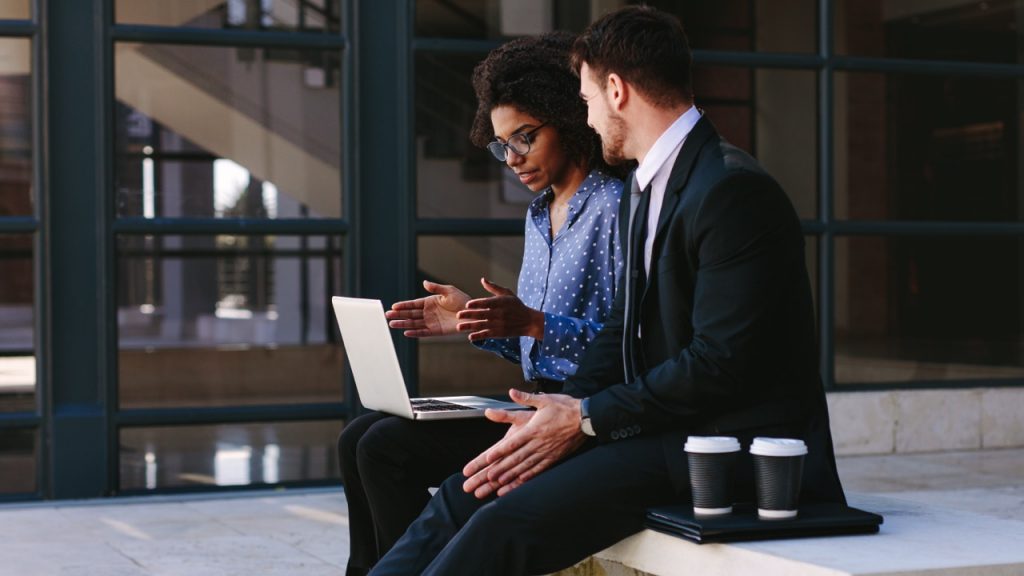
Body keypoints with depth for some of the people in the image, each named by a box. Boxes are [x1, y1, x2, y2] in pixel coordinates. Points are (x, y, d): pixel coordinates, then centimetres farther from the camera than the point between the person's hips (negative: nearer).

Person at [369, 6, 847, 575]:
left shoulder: (732, 189, -16)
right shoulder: (644, 193, 16)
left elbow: (721, 361, -21)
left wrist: (586, 418, -15)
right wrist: (557, 416, -4)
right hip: (664, 428, 9)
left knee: (505, 522, -23)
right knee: (466, 493, -4)